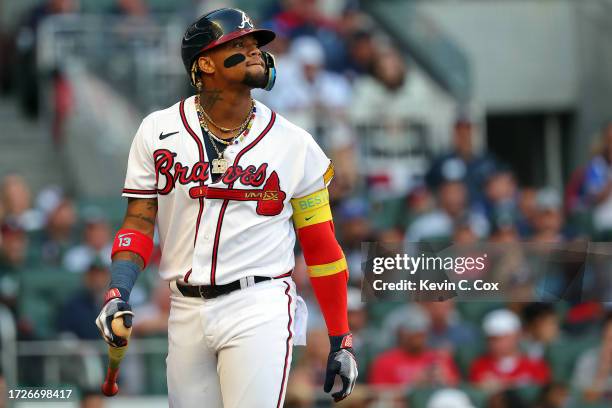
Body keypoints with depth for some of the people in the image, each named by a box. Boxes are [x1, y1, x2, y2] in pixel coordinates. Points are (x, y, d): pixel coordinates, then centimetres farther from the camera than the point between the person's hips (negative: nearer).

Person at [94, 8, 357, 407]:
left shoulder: (294, 144, 2)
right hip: (186, 311, 2)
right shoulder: (159, 132, 5)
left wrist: (341, 341, 2)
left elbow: (321, 247, 5)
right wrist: (119, 293, -12)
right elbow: (139, 223, 5)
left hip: (260, 311, -2)